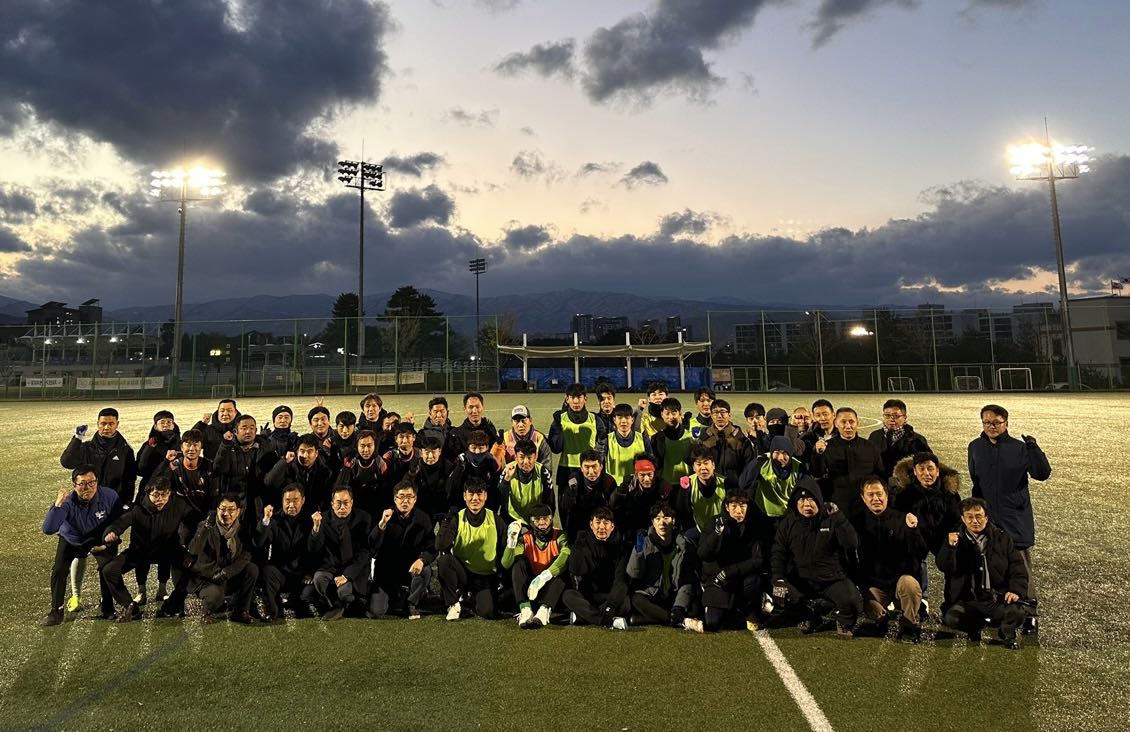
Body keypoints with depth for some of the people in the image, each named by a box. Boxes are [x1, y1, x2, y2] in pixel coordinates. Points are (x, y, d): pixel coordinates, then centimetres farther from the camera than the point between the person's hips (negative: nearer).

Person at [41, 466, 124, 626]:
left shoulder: (110, 496, -27)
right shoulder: (68, 502, -31)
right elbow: (48, 529, -42)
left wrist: (107, 544, -18)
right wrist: (58, 504, -51)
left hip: (100, 540, 0)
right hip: (71, 540, 0)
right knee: (58, 569, -17)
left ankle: (107, 606, 3)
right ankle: (56, 611, 3)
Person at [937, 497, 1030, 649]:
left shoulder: (1001, 537, 6)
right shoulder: (956, 538, 2)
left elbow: (1018, 566, 5)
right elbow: (944, 567, -9)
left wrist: (1016, 590, -13)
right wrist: (949, 547, -28)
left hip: (998, 598, 0)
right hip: (968, 601, 0)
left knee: (1018, 612, -29)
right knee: (950, 618, -25)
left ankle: (1006, 633, 8)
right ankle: (977, 626, 12)